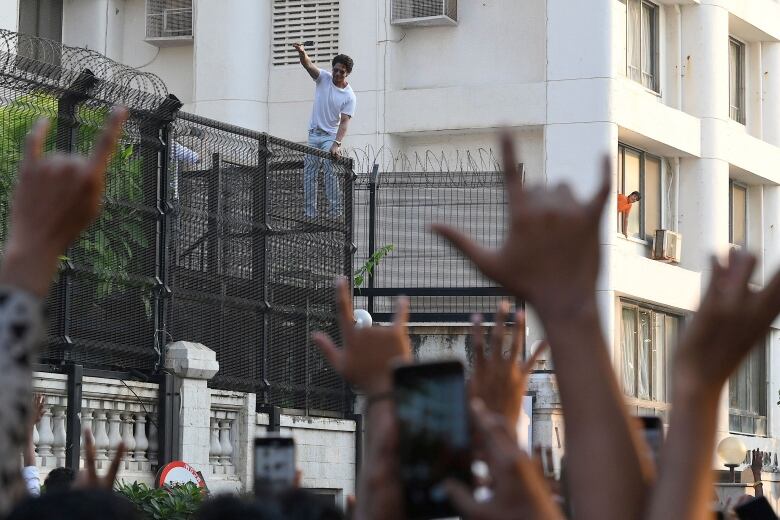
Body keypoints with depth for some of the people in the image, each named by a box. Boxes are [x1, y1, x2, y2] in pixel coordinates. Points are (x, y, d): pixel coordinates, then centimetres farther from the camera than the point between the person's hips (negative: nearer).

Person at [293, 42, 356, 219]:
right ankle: (310, 212, 2)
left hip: (330, 136, -4)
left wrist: (337, 143, -27)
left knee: (330, 171, -17)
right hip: (313, 134, 4)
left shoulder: (349, 97, -8)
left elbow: (344, 122, -14)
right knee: (309, 173, 1)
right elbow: (308, 65, -16)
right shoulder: (324, 78, 0)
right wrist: (302, 53, -40)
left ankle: (335, 210, -17)